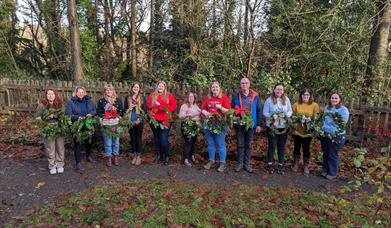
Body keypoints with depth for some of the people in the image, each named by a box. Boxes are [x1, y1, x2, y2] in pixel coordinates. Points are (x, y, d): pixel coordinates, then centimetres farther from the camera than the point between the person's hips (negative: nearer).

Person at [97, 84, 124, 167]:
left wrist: (118, 117, -5)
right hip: (106, 124, -2)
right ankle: (108, 158, 12)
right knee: (108, 142, 1)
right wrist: (103, 117, -9)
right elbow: (98, 112, 4)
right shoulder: (101, 101, 5)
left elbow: (122, 111, 9)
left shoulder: (118, 100, 9)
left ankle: (115, 157, 19)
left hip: (116, 124, 2)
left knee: (116, 141, 7)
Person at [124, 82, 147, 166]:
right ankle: (134, 155, 16)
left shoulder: (142, 98, 3)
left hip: (139, 121, -2)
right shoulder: (127, 98, 11)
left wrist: (139, 119, -11)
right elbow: (124, 109, 10)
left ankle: (139, 156, 8)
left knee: (138, 138, 0)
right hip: (130, 121, 2)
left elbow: (145, 109, -2)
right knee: (132, 138, 6)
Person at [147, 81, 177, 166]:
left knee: (164, 139, -8)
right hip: (154, 120, 3)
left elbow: (174, 106, 0)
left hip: (165, 120, -3)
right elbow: (148, 105, 8)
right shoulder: (152, 95, 11)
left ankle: (167, 156, 7)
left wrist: (165, 108, -14)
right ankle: (158, 155, 24)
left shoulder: (169, 95, 5)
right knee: (156, 138, 11)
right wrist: (155, 105, -10)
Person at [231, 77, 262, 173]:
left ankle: (247, 164, 18)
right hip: (239, 124, 0)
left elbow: (259, 110, 1)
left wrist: (259, 124, -3)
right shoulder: (236, 96, 1)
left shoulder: (255, 96, 0)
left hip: (251, 124, 0)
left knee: (248, 145, 9)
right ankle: (240, 163, 18)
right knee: (240, 144, 8)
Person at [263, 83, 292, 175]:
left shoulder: (286, 100, 3)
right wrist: (272, 116, -22)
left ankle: (281, 165, 20)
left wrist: (286, 115, -13)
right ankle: (269, 164, 17)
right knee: (271, 145, 4)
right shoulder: (269, 100, -5)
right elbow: (265, 112, -5)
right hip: (272, 126, -2)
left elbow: (290, 111, 8)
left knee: (282, 146, 9)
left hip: (283, 127, 3)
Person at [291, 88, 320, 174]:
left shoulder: (314, 105, -3)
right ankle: (295, 164, 28)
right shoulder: (296, 104, -1)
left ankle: (306, 166, 25)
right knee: (297, 148, 13)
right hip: (297, 130, 1)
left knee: (306, 149, 10)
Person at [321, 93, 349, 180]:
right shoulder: (327, 108, 8)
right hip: (325, 135, 5)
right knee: (325, 153, 16)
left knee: (333, 155, 5)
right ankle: (325, 170, 30)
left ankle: (332, 173, 20)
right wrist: (322, 128, 0)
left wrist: (333, 131, -26)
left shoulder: (343, 110, -11)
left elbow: (343, 123, -17)